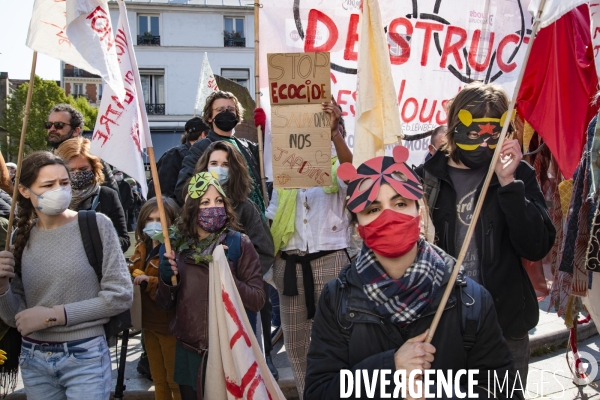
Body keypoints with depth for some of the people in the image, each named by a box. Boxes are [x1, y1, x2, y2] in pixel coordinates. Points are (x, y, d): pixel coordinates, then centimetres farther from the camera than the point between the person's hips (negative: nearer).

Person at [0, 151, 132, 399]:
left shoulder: (96, 225, -10)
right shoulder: (21, 237, 2)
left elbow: (122, 295, -12)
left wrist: (53, 315, -13)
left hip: (85, 357, -4)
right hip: (33, 359, 4)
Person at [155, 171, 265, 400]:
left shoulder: (239, 244, -8)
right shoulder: (177, 245, 0)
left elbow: (257, 301, -12)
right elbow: (165, 305, 6)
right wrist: (166, 279, -13)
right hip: (188, 351, 3)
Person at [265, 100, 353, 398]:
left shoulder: (336, 164, 4)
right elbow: (272, 216, 17)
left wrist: (334, 132, -35)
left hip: (329, 260, -4)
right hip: (290, 263, 4)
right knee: (294, 339, 10)